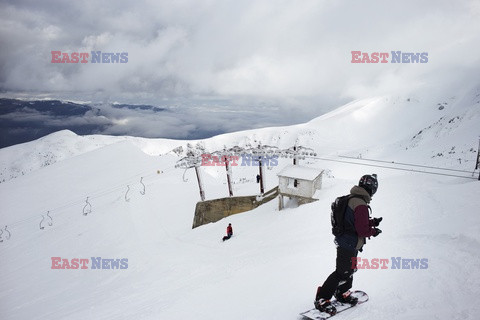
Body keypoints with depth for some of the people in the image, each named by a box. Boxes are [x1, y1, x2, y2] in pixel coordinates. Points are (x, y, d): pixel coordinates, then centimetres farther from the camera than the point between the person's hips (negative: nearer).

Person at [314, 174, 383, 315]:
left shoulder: (351, 199, 6)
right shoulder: (361, 205, -25)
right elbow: (362, 230, -24)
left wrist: (372, 222, 14)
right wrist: (374, 231, -6)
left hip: (345, 242, 10)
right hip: (350, 246, -10)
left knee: (350, 270, 24)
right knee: (342, 273, -2)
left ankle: (342, 293, 41)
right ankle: (322, 299, 3)